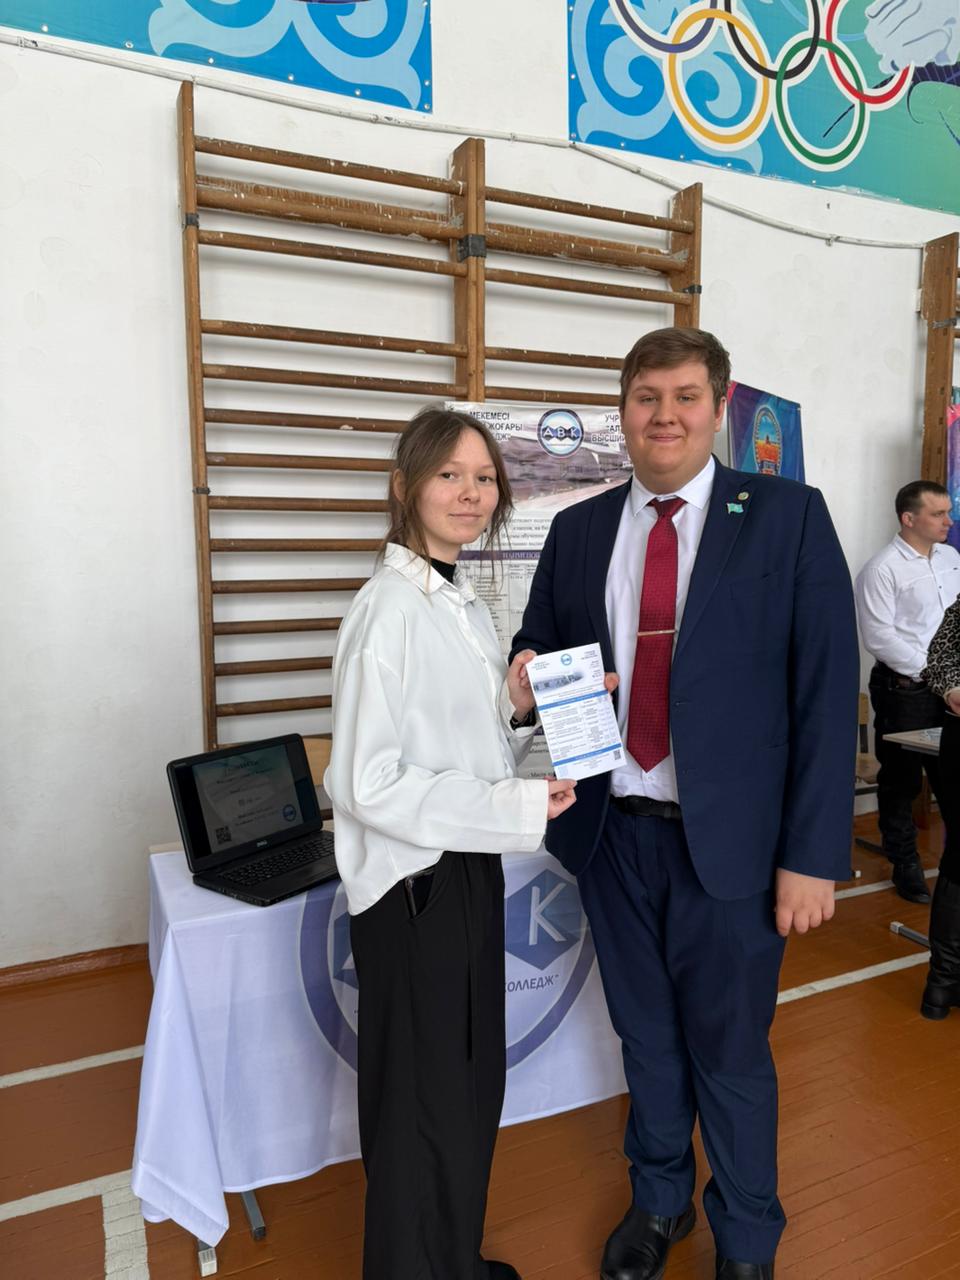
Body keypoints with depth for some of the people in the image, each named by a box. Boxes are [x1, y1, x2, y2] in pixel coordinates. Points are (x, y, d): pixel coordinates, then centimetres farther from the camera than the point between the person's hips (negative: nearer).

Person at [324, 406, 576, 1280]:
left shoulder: (465, 604, 7)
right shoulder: (389, 610, -19)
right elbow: (368, 784, -22)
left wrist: (519, 707, -6)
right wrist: (517, 808, -21)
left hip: (469, 869, 8)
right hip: (413, 882, -8)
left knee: (473, 1085, 23)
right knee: (424, 1103, 11)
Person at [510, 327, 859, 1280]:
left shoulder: (788, 516, -5)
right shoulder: (577, 531, 4)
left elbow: (826, 690, -8)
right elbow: (538, 652, 11)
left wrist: (813, 853, -11)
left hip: (727, 839, -3)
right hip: (612, 833, 3)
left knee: (730, 1054, 14)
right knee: (646, 1036, 22)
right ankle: (659, 1200, 48)